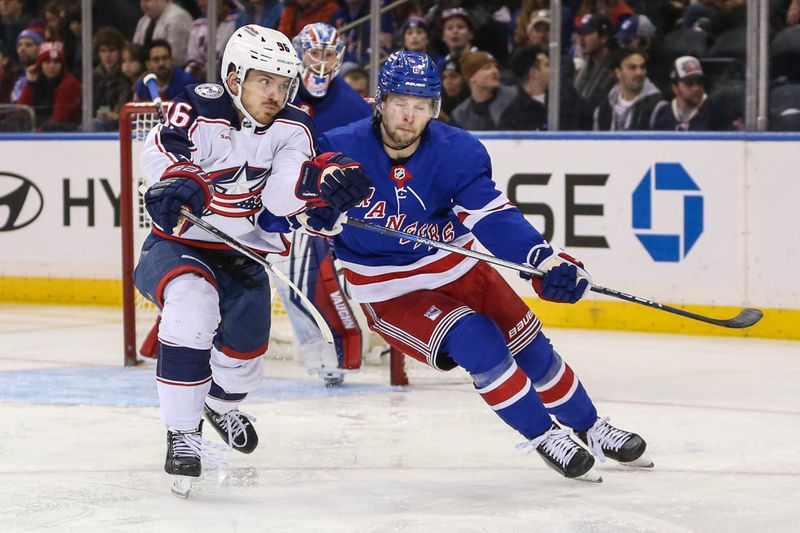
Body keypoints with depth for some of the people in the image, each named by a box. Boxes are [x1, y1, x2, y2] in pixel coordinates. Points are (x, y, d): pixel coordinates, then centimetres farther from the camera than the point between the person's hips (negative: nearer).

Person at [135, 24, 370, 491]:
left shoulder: (291, 128, -7)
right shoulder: (200, 111, -17)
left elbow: (281, 196, -22)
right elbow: (160, 152, -30)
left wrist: (321, 180, -43)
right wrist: (179, 181, -51)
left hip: (243, 252, 5)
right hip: (178, 245, -5)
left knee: (246, 355, 11)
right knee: (193, 305, -35)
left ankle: (222, 401, 52)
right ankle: (182, 433, -26)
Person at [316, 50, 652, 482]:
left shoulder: (458, 152, -16)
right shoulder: (342, 150, -21)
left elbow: (492, 216, -22)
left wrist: (544, 260, -37)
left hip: (456, 267, 3)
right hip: (389, 291, -3)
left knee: (530, 346, 6)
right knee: (476, 341, -23)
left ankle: (591, 429, 29)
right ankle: (544, 438, -6)